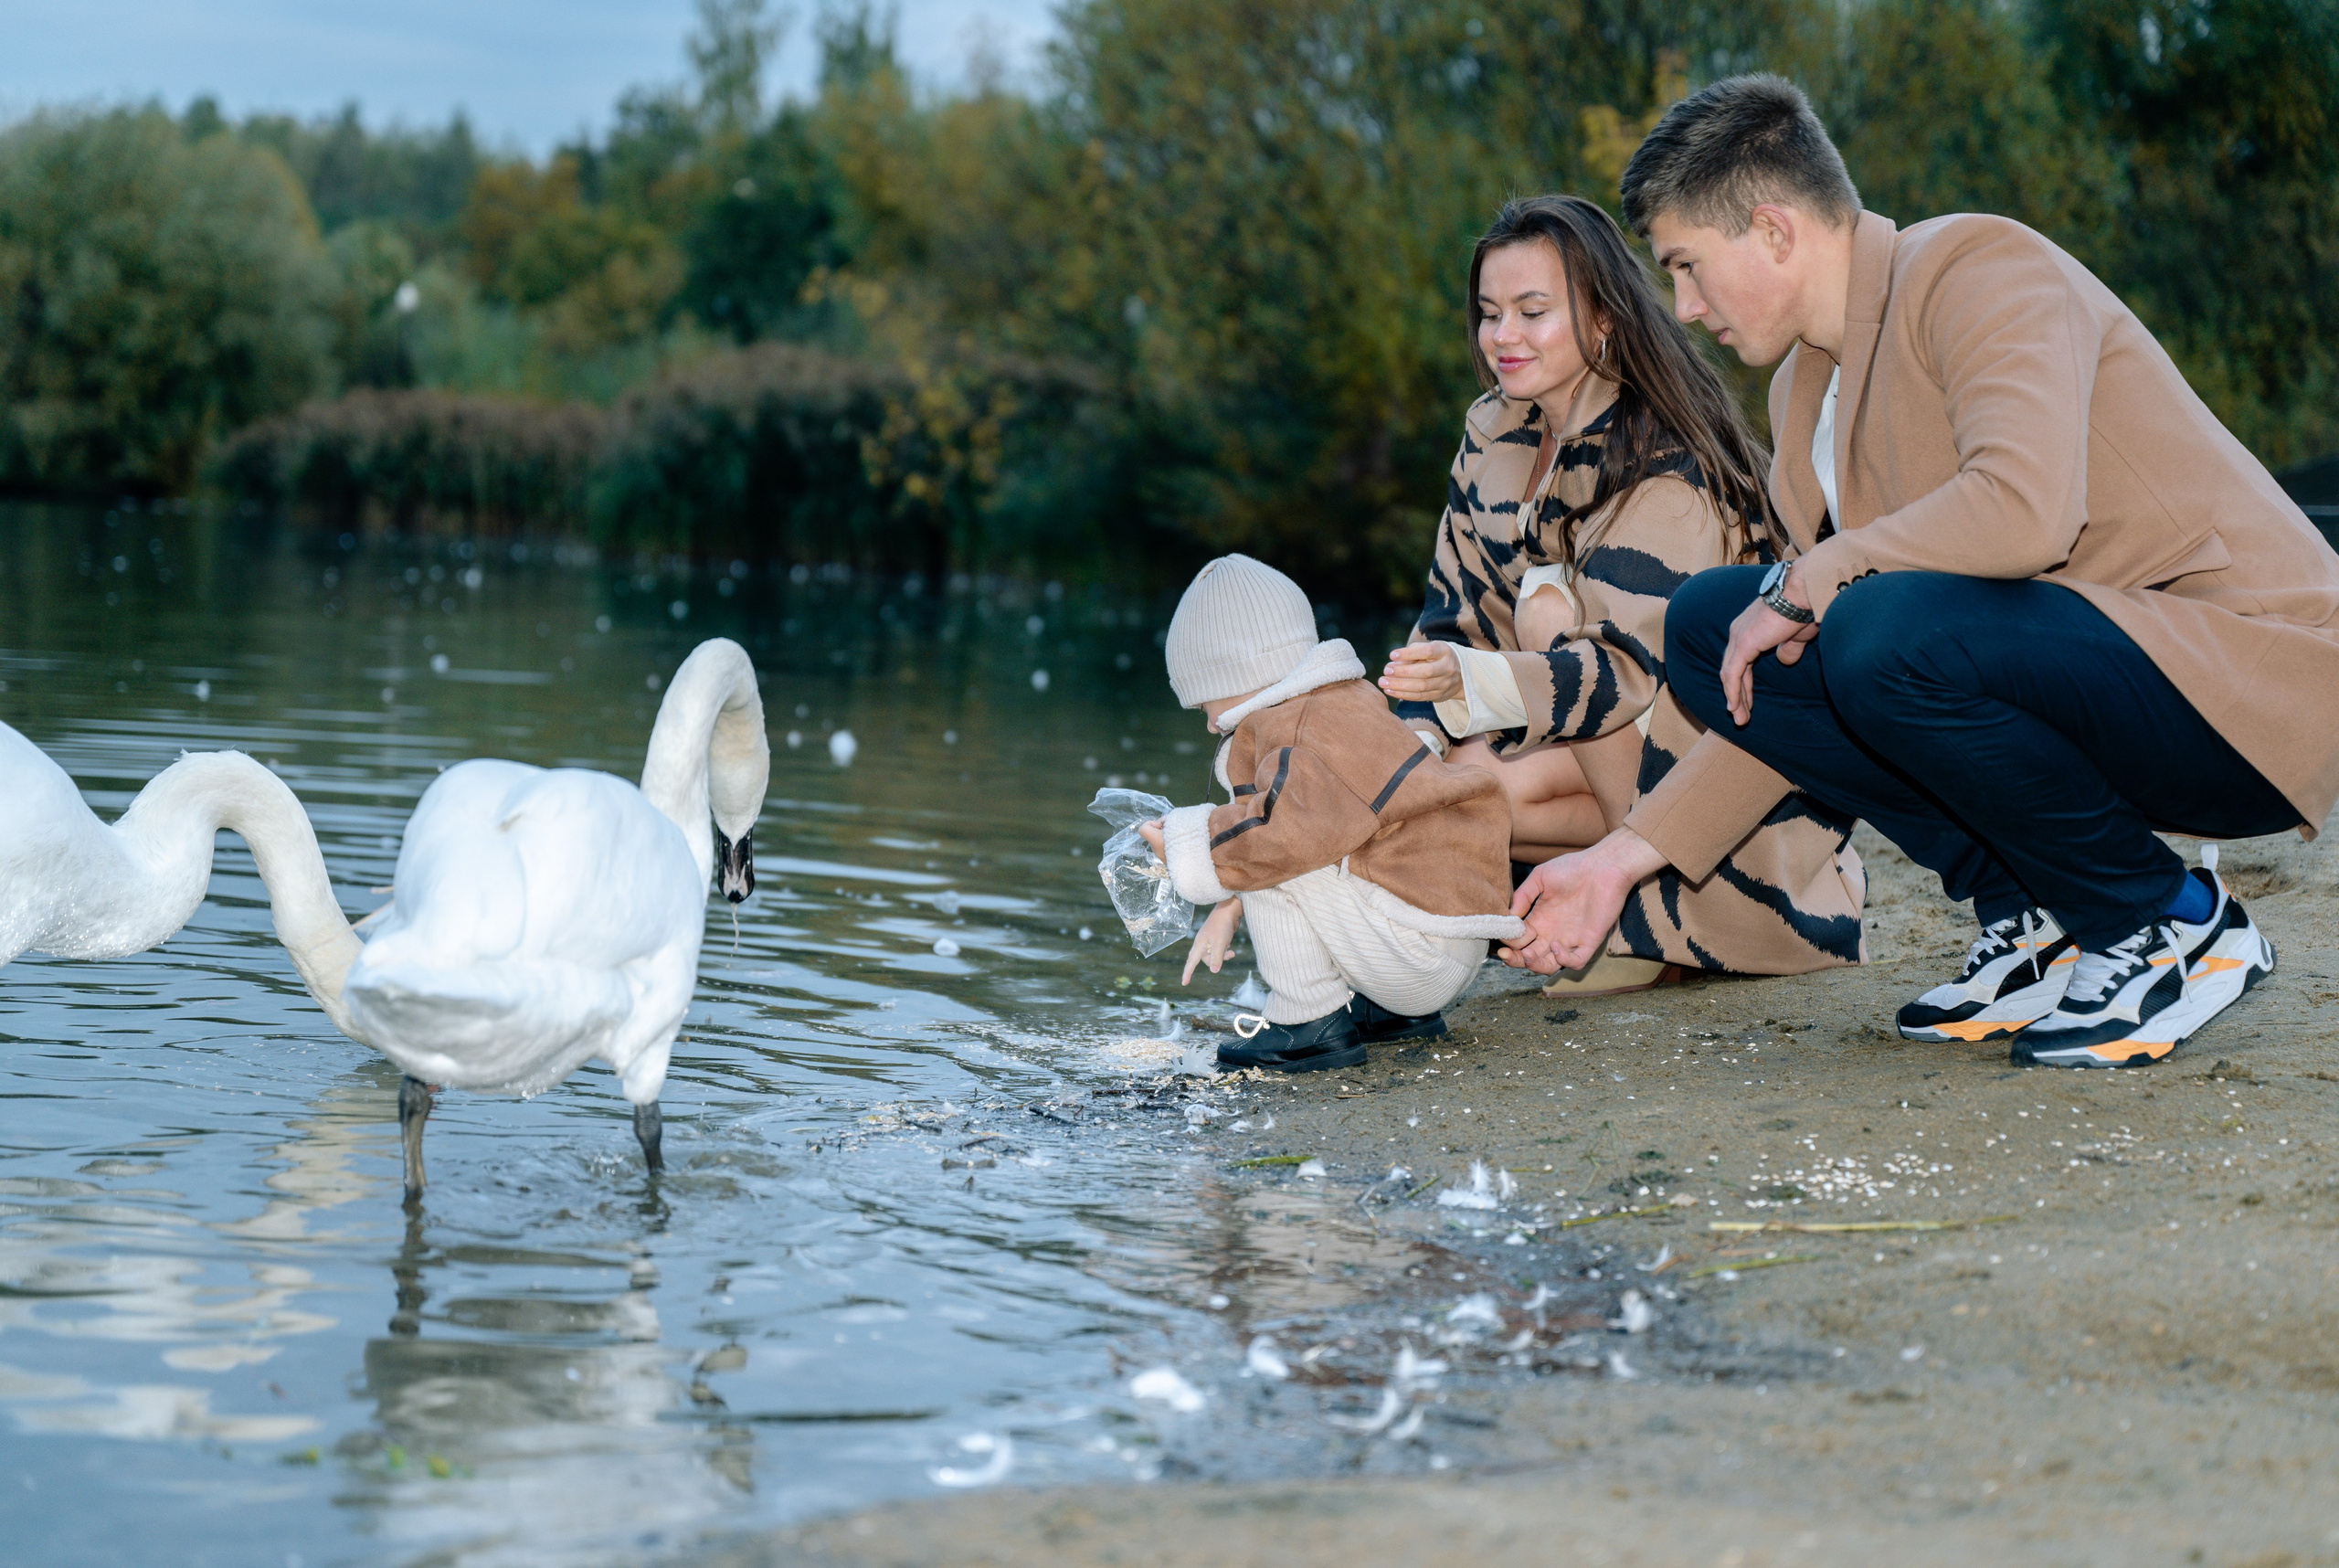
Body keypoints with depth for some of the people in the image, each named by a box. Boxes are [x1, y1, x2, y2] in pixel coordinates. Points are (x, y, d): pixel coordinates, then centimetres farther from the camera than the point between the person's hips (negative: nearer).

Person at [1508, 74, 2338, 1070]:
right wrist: (1624, 857, 11)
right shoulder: (1807, 389, 13)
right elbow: (1783, 688, 16)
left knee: (1885, 634, -33)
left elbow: (2024, 507, -32)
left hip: (2249, 670, -9)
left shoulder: (1979, 265, -13)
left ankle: (2174, 925, -10)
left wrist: (1805, 580, -18)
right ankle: (2033, 919, 2)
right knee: (1710, 625, 2)